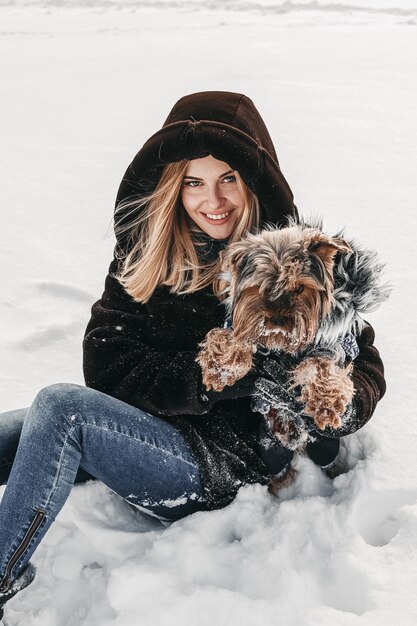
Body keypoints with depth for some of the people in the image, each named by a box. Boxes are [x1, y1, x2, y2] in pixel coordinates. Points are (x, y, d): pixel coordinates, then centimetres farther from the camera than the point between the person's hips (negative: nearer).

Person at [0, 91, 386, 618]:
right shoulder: (144, 249, 3)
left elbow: (365, 369, -2)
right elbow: (105, 363, -5)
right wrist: (206, 379, -19)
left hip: (225, 462, -5)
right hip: (144, 429, 5)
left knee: (60, 407, -26)